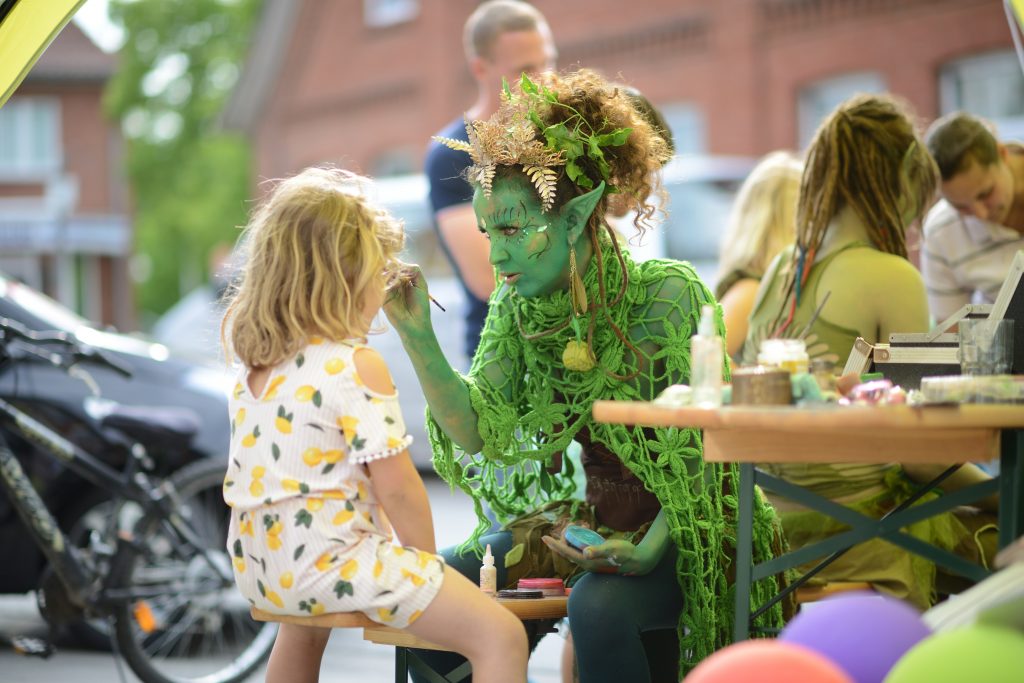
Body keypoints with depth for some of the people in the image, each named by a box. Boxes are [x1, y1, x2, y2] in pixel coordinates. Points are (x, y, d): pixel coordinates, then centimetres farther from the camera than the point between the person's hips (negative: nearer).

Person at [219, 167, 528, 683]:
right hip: (332, 560, -9)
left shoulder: (254, 362, 7)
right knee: (501, 636, -12)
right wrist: (428, 560, 0)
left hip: (259, 566, 9)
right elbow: (396, 488, -14)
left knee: (305, 619, 45)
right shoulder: (356, 366, -16)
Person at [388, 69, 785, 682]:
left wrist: (651, 546, -28)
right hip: (576, 523, 6)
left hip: (677, 530, -6)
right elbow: (477, 432, -7)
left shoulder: (668, 295, -17)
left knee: (598, 606, -35)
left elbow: (703, 449, -16)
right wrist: (416, 334, -16)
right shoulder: (516, 309, 1)